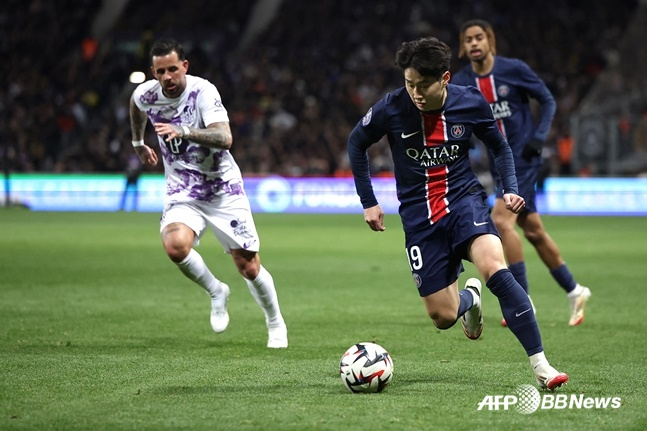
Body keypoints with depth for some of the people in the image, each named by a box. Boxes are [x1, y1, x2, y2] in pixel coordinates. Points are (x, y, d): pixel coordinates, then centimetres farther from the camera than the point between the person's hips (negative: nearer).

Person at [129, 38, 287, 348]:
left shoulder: (203, 91, -21)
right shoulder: (145, 94, -6)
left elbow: (225, 138, -35)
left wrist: (184, 131, -48)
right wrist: (138, 143, 32)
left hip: (222, 188, -3)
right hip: (182, 192, 3)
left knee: (249, 268, 0)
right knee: (175, 245, -28)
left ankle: (276, 325, 28)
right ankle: (216, 293, 1)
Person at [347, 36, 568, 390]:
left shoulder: (471, 104, -9)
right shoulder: (391, 109, -12)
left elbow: (499, 147, 10)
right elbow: (356, 144, 7)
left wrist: (511, 189, -5)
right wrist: (368, 202, 7)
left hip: (464, 200, -1)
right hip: (419, 217, 1)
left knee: (494, 268, -30)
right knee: (443, 317, 0)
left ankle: (540, 364, -27)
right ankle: (470, 297, 40)